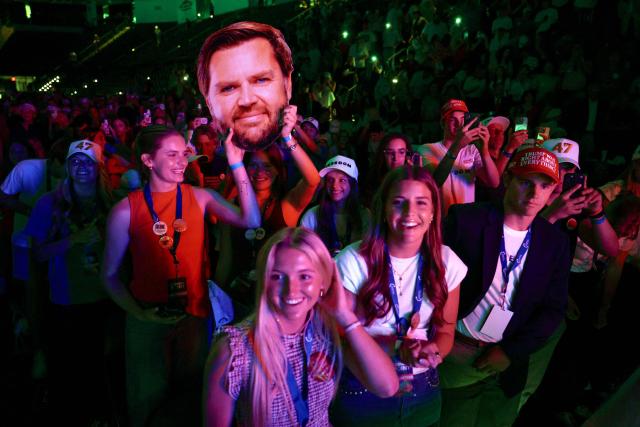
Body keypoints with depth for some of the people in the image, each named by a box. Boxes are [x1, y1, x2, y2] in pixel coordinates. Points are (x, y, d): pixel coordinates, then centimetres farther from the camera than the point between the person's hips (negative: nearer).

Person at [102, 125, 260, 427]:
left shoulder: (199, 198, -4)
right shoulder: (126, 210, -8)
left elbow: (250, 220, -19)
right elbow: (110, 275, -1)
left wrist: (237, 165, -23)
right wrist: (139, 312, -13)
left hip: (195, 316, 2)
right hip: (148, 322, -1)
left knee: (192, 392, 19)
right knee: (148, 399, 17)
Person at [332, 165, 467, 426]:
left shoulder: (446, 262, -7)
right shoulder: (354, 260, -18)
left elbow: (445, 332, 1)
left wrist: (431, 350, -21)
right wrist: (397, 347, -25)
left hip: (423, 392, 3)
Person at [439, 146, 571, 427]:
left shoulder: (555, 243, -2)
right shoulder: (465, 220, -13)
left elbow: (553, 309, 1)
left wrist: (512, 352, -7)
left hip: (508, 363, 3)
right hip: (456, 354, -3)